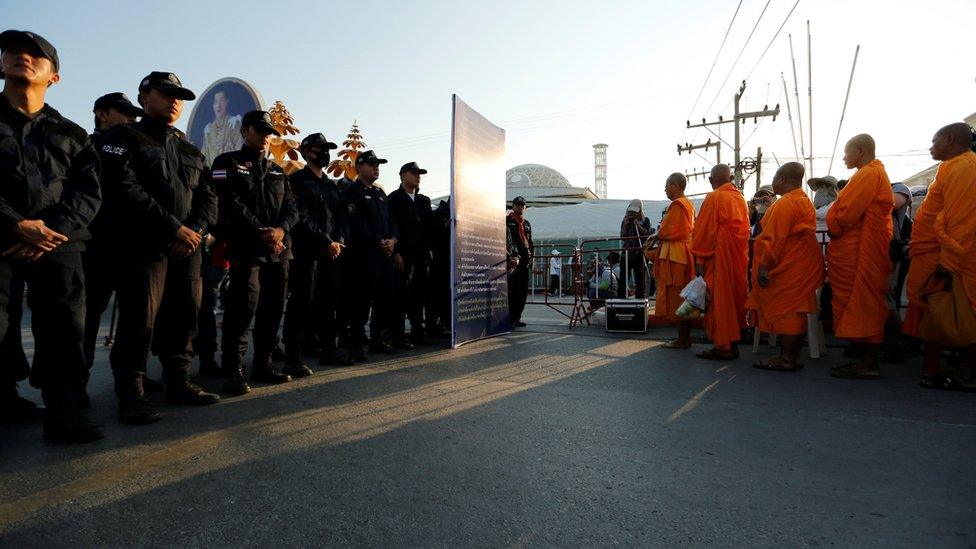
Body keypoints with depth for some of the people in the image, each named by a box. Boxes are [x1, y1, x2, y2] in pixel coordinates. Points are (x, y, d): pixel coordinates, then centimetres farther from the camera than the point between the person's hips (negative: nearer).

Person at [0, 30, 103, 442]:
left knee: (65, 328, -1)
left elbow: (88, 192, 6)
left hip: (58, 244, 1)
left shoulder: (71, 135, 16)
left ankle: (64, 412, 7)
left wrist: (53, 229, -10)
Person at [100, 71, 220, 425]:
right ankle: (131, 393, 4)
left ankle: (178, 383, 17)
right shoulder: (124, 138, 4)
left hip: (188, 246, 6)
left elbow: (208, 196, 14)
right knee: (140, 319, -7)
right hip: (143, 246, -5)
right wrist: (174, 228, -15)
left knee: (184, 316, 6)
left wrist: (196, 230, -6)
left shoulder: (190, 151, 21)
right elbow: (126, 190, -11)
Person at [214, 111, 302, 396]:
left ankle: (263, 364, 18)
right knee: (244, 306, -12)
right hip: (246, 247, -6)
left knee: (273, 307, 8)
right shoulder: (228, 163, 5)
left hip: (279, 248, 6)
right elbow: (231, 204, -9)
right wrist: (262, 232, -14)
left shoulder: (276, 171, 22)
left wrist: (281, 229, -10)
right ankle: (233, 371, -4)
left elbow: (291, 206, 11)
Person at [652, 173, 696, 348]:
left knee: (675, 296, -4)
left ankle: (682, 340, 0)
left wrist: (655, 235, 4)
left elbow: (664, 232, -17)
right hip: (685, 253, 10)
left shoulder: (676, 205, -14)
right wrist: (660, 235, 10)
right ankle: (685, 337, 19)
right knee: (682, 297, 13)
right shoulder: (688, 204, 16)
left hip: (673, 255, -10)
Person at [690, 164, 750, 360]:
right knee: (734, 297, 12)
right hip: (739, 257, 7)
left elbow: (704, 231, -12)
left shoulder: (714, 198, -10)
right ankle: (733, 344, 18)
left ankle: (723, 346, 2)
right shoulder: (740, 198, 11)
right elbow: (745, 229, 13)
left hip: (719, 257, -7)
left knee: (719, 300, -2)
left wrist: (700, 259, -8)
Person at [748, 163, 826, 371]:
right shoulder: (805, 201, 18)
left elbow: (774, 238, -20)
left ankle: (785, 359, -2)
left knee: (784, 311, -6)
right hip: (803, 268, 10)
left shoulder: (785, 203, -15)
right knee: (795, 311, 12)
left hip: (787, 269, -10)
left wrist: (764, 265, -18)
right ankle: (794, 356, 18)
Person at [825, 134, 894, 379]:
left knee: (862, 303, -7)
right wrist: (836, 228, 8)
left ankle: (867, 364, -3)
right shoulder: (875, 173, 20)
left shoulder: (868, 174, -13)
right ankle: (866, 359, 16)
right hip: (859, 247, 10)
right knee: (864, 304, 11)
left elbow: (847, 212, -19)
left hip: (860, 250, -10)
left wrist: (833, 228, -2)